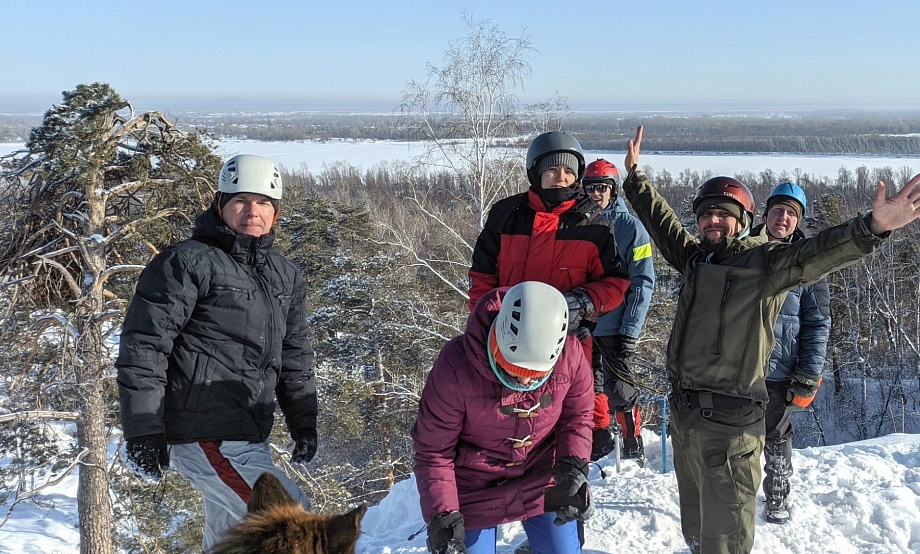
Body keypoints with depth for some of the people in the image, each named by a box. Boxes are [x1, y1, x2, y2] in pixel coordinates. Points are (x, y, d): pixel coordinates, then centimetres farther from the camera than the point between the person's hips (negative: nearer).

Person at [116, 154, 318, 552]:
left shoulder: (285, 277, 15)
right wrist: (143, 430, -16)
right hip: (205, 436, -8)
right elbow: (143, 347, -12)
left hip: (249, 437, 8)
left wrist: (303, 423, 17)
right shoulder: (186, 262, -9)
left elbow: (295, 357, 22)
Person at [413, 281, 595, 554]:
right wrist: (442, 514, -24)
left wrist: (573, 465, -17)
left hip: (542, 478, 3)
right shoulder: (455, 367, -28)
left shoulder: (570, 355, -21)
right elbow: (434, 449, -17)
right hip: (475, 486, -2)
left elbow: (577, 416, 0)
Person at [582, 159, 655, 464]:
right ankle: (599, 442, 30)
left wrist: (630, 331, -13)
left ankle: (634, 448, 16)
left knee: (620, 389, 1)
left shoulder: (631, 227, -6)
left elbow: (643, 283, -8)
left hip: (615, 327, -4)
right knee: (588, 386, 13)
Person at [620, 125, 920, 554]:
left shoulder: (764, 260, -7)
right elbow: (661, 221, 27)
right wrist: (635, 176, 32)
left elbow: (816, 253, -23)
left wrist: (871, 228, -40)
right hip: (684, 411, 7)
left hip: (728, 422, -7)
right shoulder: (696, 256, 12)